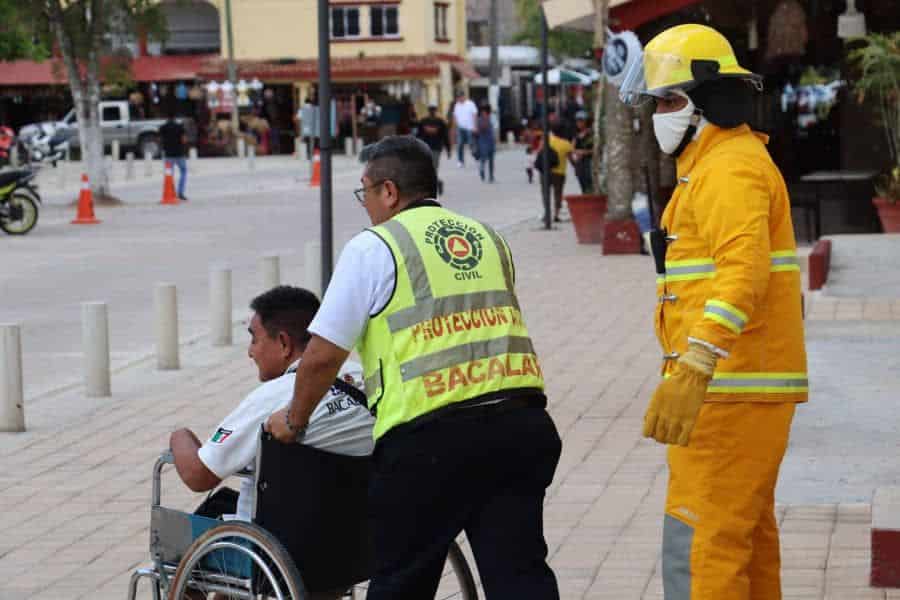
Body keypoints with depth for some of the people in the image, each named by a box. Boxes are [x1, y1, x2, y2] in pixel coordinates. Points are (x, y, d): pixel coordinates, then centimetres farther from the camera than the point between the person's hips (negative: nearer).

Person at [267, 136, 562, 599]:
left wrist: (294, 421, 14)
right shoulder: (488, 238, 19)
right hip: (520, 418, 5)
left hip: (430, 435, -5)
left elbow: (323, 354, -1)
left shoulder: (372, 248, 0)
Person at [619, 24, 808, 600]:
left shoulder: (732, 168, -15)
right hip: (747, 390, 11)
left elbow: (745, 271, -30)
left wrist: (694, 367, -41)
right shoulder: (714, 164, 19)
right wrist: (691, 368, 26)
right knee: (748, 539, 17)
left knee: (699, 545, -10)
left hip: (732, 392, -11)